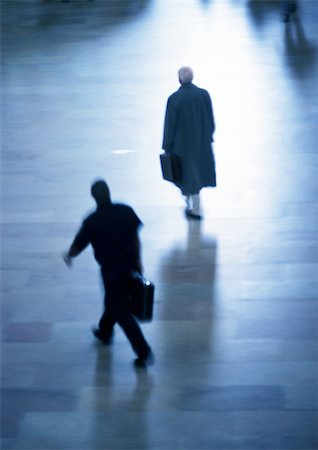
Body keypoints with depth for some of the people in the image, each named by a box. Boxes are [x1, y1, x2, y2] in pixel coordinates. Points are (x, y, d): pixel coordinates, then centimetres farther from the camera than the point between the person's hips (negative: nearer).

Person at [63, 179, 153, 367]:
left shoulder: (92, 222, -18)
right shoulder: (126, 211, -7)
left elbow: (78, 246, -5)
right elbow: (136, 237, 2)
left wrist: (68, 256, 17)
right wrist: (137, 261, 13)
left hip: (111, 270, -5)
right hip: (129, 265, 5)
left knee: (123, 312, 5)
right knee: (113, 300, 29)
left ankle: (144, 352, 2)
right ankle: (105, 332, 51)